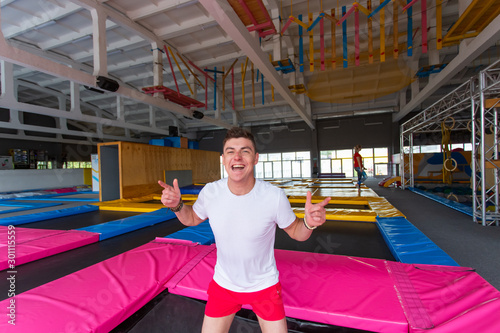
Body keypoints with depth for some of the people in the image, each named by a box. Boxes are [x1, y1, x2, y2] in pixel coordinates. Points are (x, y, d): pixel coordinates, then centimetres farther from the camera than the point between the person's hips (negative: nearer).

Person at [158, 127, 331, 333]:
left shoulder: (275, 196, -25)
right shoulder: (210, 192, -18)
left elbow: (295, 232, -9)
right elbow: (193, 219, 3)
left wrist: (309, 223, -31)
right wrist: (177, 206, -16)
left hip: (265, 286, -1)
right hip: (223, 285, 2)